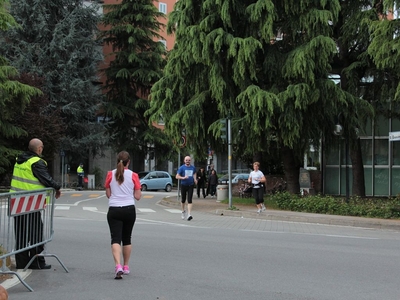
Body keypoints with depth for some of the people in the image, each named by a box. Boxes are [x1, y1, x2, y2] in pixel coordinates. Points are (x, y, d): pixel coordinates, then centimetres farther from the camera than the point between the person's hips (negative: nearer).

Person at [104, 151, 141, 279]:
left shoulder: (110, 174, -2)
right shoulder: (133, 175, -4)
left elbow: (108, 194, 3)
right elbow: (138, 196, -2)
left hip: (114, 210, -1)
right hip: (129, 210, 1)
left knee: (116, 239, -5)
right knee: (127, 239, 16)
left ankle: (118, 266, -24)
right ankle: (126, 267, 24)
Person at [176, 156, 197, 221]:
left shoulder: (193, 168, 8)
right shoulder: (181, 168, -3)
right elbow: (177, 176, -5)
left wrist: (195, 179, 8)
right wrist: (183, 178, -21)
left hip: (191, 186, 1)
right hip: (183, 185, -1)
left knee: (189, 200, -10)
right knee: (183, 200, 10)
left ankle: (189, 215, -17)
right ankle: (183, 211, 36)